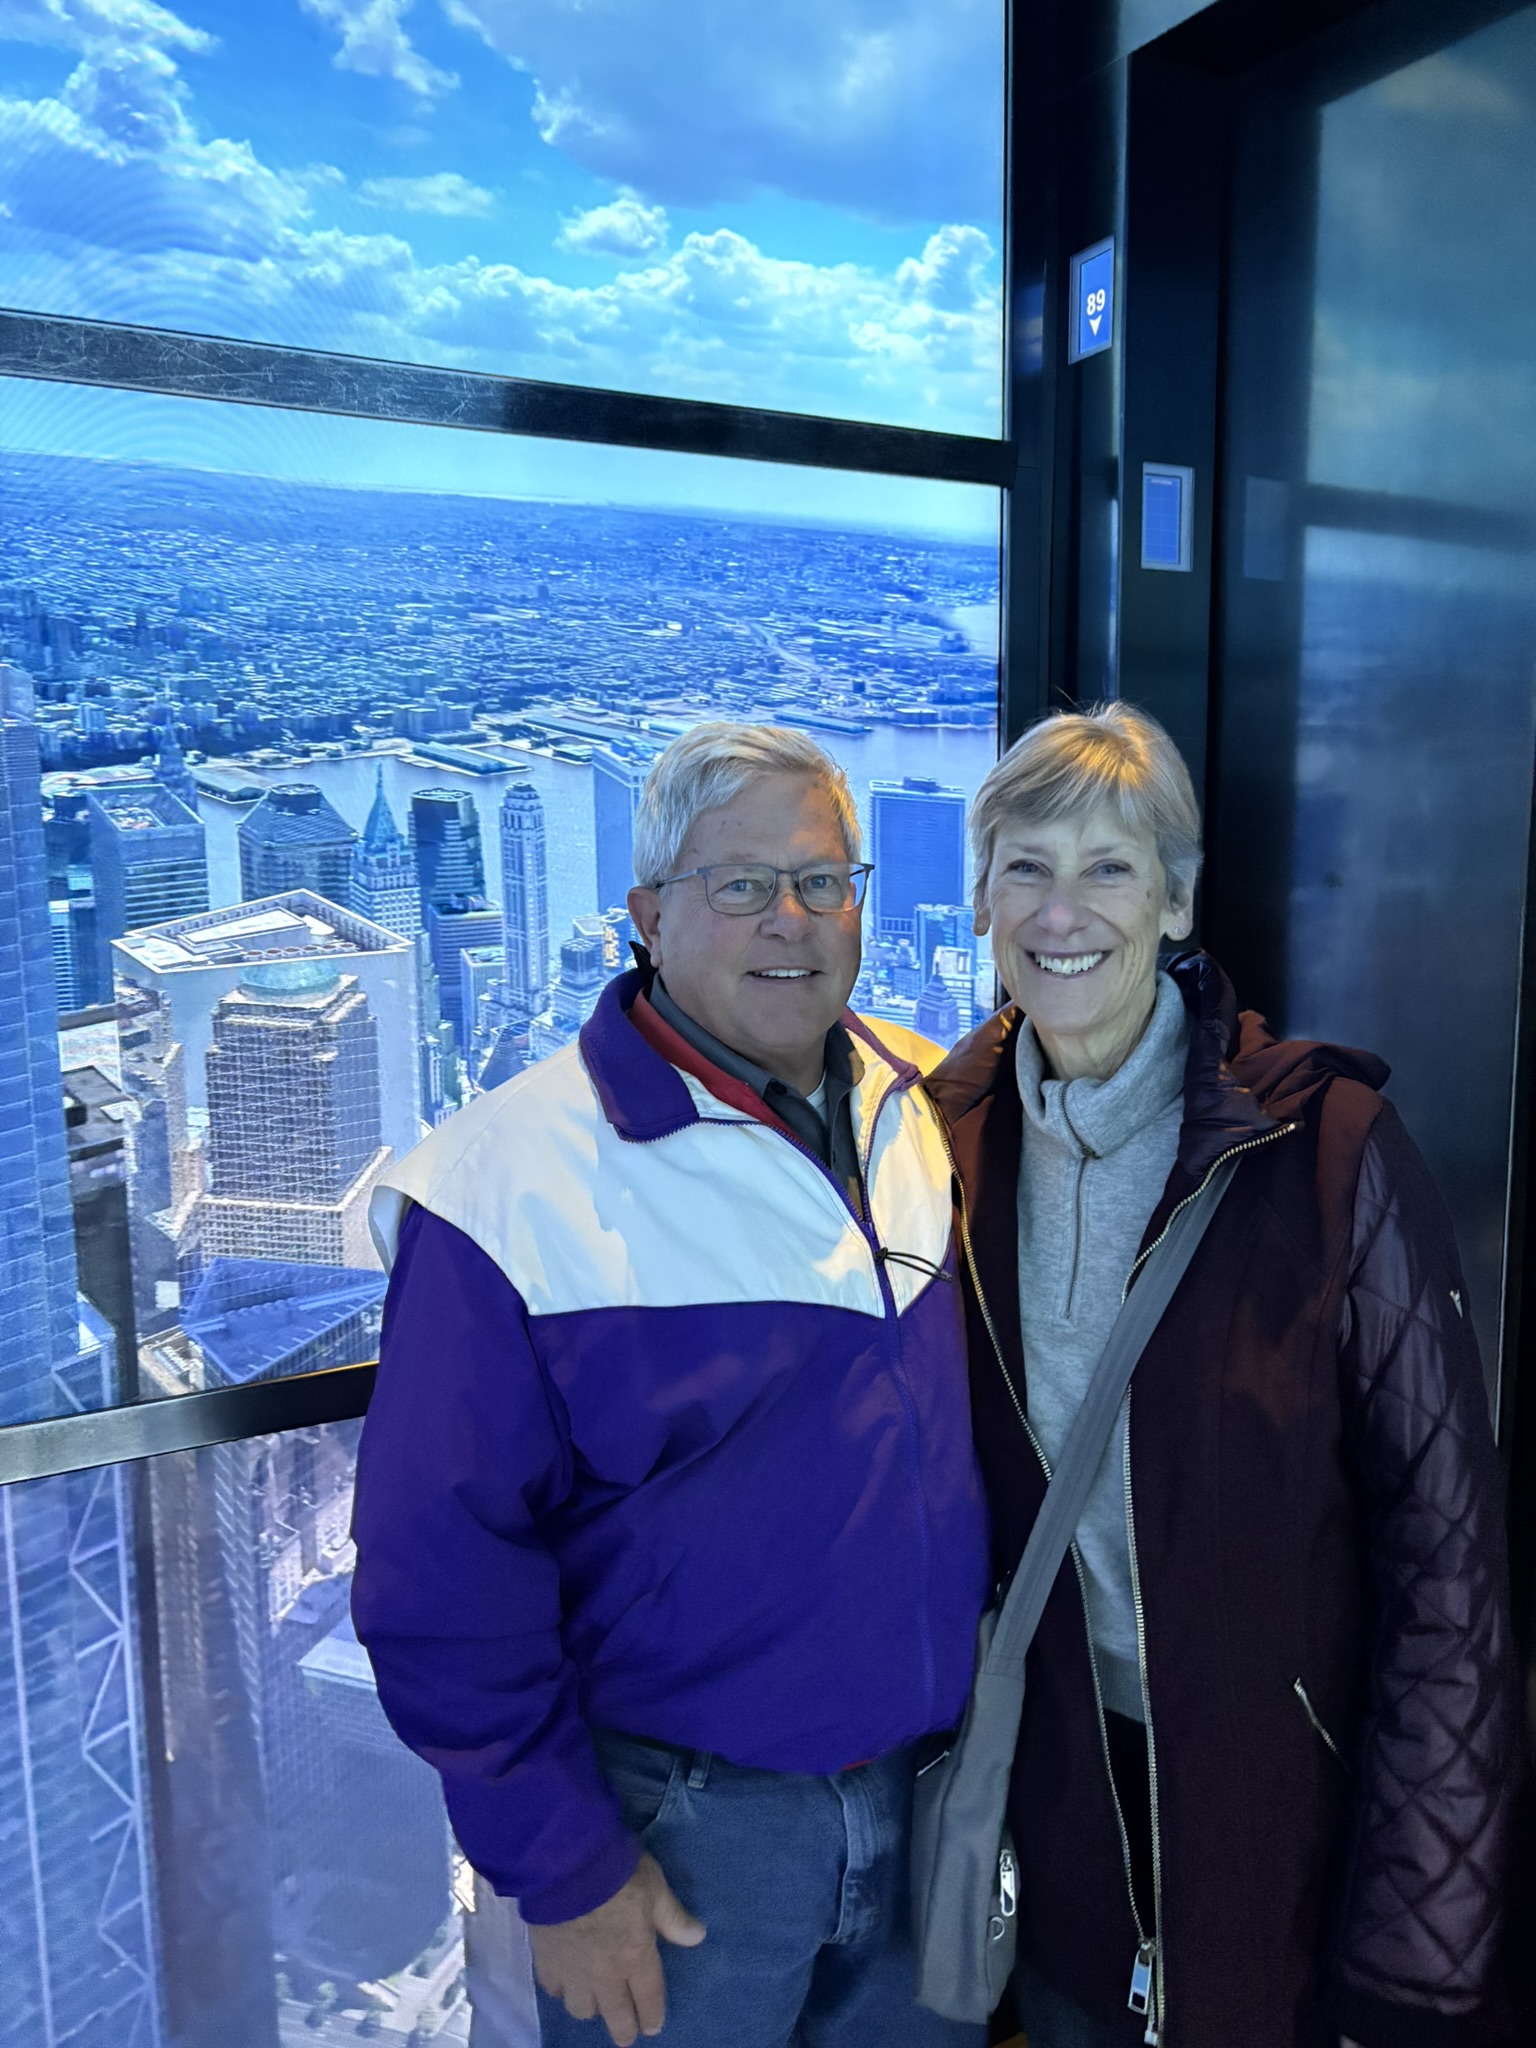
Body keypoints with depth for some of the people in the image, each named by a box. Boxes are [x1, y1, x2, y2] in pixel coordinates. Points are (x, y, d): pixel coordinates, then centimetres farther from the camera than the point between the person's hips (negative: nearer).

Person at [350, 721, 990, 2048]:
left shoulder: (929, 1107, -3)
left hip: (932, 1777, 5)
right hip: (681, 1823, -5)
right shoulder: (513, 1181, -20)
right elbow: (441, 1576, -16)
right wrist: (560, 1868, -12)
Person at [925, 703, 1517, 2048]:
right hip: (1063, 1790, 3)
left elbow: (1447, 1558, -15)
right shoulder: (952, 1136, -7)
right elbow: (951, 1479, 4)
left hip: (1284, 1790, -3)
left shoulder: (1327, 1146, -18)